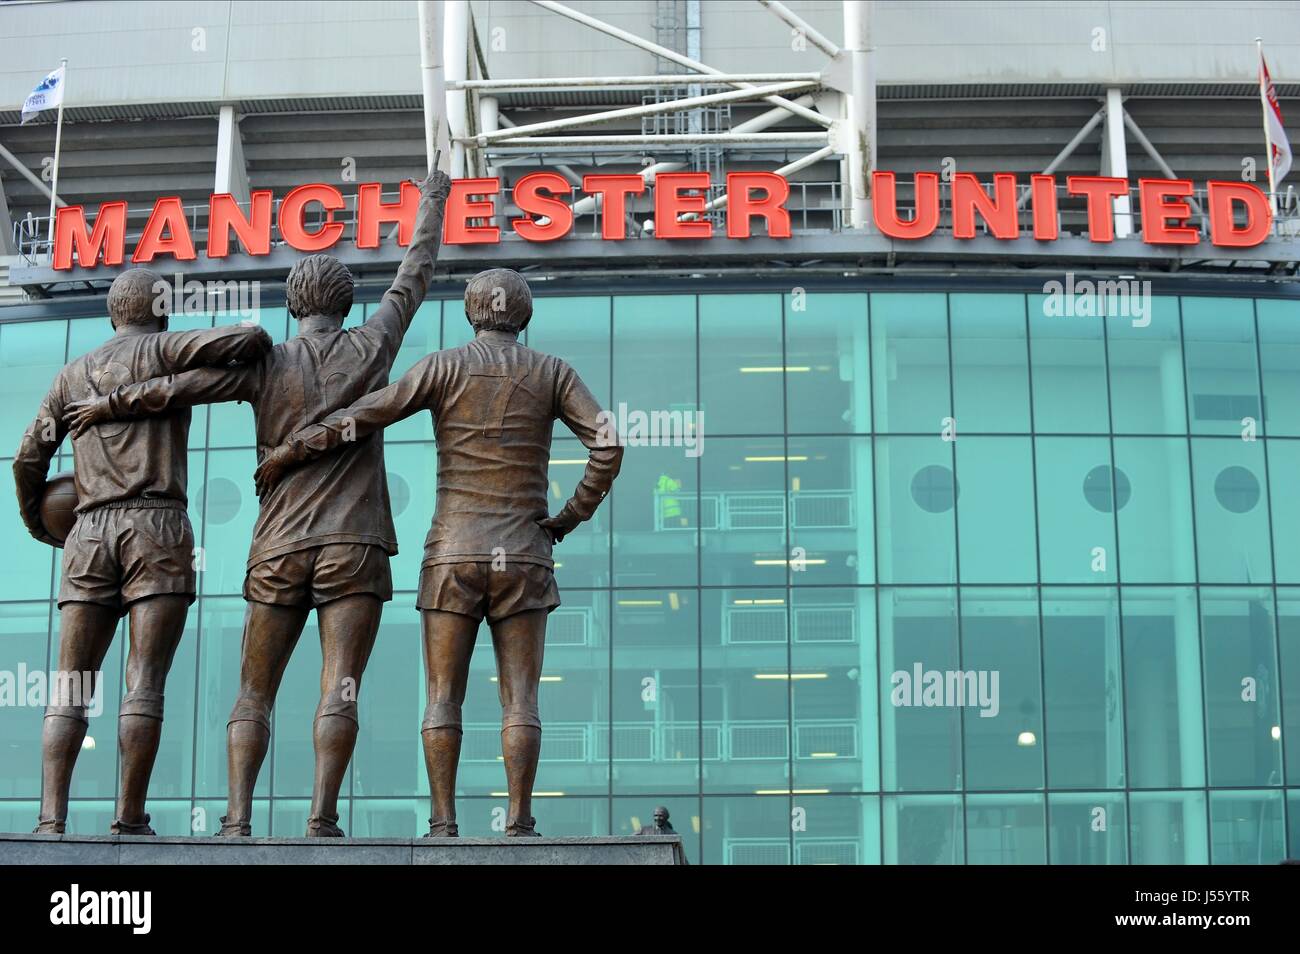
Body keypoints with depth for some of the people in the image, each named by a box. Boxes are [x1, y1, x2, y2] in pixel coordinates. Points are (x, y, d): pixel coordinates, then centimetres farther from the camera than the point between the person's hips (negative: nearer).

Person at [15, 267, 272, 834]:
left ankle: (51, 819, -11)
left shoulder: (72, 374, 20)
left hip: (90, 533, 4)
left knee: (70, 688, 1)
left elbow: (28, 460, 20)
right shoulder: (163, 349, 6)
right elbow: (248, 338, -9)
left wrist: (36, 521, 38)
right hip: (157, 528, -4)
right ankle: (130, 820, -11)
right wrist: (260, 353, 16)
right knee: (145, 683, -7)